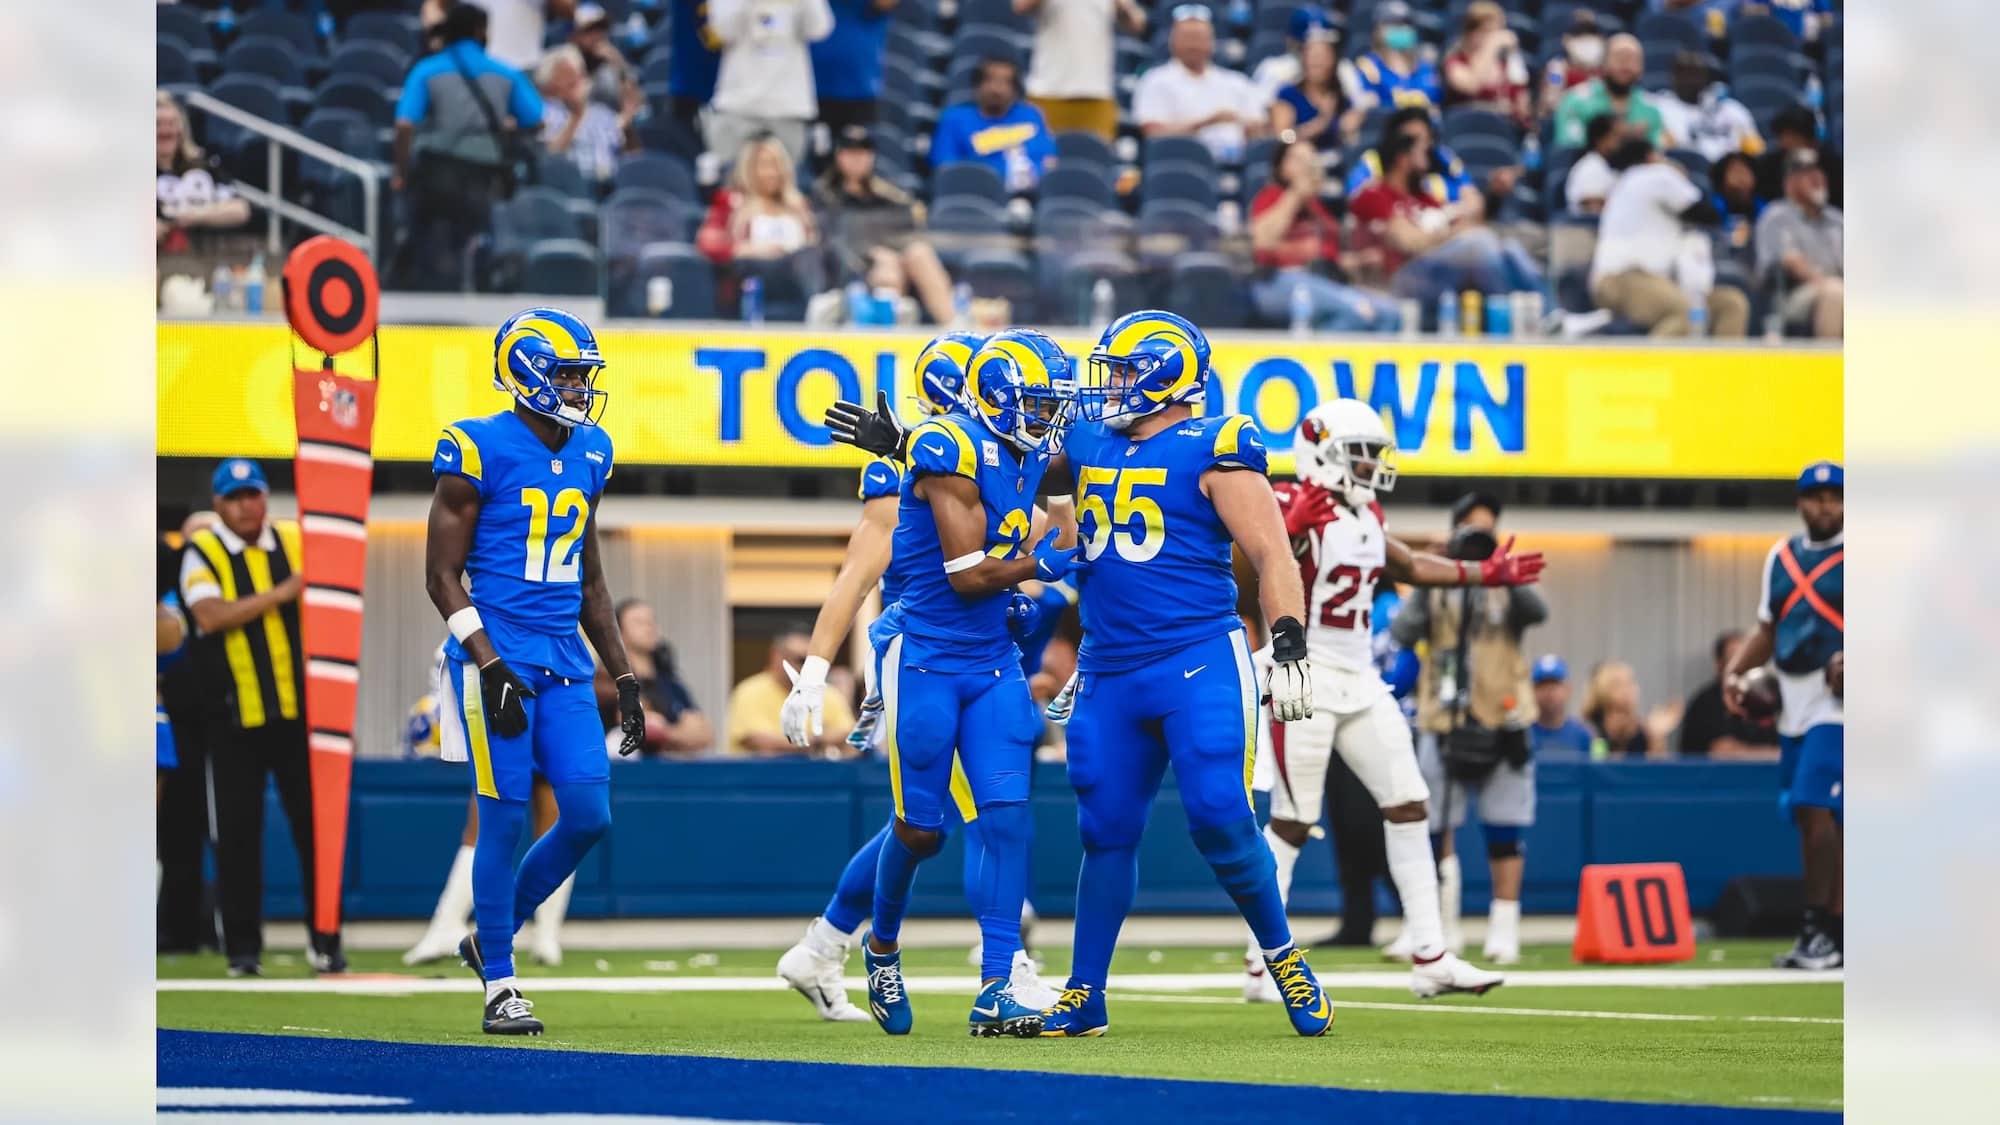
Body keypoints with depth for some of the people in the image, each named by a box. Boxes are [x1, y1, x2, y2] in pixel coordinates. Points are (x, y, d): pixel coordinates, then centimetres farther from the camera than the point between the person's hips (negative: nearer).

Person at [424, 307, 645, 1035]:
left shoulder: (590, 455, 11)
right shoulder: (479, 452, -9)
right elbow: (443, 574, -8)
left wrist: (623, 676, 17)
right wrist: (491, 668, -17)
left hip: (565, 663, 6)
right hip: (498, 657, -6)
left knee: (589, 815, -2)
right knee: (505, 818, -5)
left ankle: (494, 933, 19)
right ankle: (498, 984, 5)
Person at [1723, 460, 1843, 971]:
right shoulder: (1781, 557, 15)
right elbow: (1766, 629, 22)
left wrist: (1854, 660, -26)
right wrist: (1734, 670, 6)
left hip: (1838, 703, -7)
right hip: (1791, 706, 7)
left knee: (1815, 809, -18)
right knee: (1814, 818, 8)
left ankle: (1819, 932, -17)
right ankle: (1835, 935, 16)